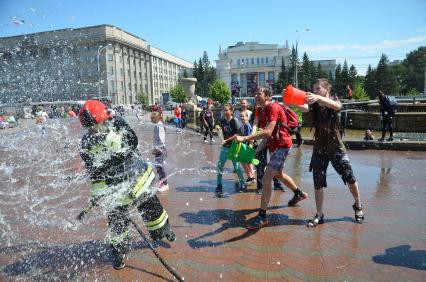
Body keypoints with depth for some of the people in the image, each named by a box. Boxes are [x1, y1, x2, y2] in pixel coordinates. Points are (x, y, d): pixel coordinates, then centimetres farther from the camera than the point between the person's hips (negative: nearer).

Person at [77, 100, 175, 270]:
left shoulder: (117, 124, -15)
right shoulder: (87, 145, -12)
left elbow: (132, 141, -21)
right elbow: (95, 173, -8)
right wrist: (98, 193, -14)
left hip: (136, 175, 0)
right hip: (114, 186, 0)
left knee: (150, 204, 14)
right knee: (116, 217, 4)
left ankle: (162, 230, 41)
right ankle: (119, 250, 28)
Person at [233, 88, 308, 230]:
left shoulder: (273, 107, -19)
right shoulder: (264, 111, 10)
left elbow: (268, 132, -30)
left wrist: (244, 138, -34)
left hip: (282, 145, -11)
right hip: (275, 145, 11)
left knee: (267, 178, -16)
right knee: (278, 174, 28)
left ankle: (262, 216, -10)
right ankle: (299, 194, 52)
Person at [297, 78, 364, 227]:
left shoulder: (334, 100, -4)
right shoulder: (313, 104, 0)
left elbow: (336, 106, -30)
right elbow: (303, 108, -24)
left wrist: (319, 98, -46)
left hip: (336, 147, -1)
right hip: (319, 149, 2)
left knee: (350, 178, 7)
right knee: (318, 183, 2)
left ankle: (358, 206, 34)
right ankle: (319, 215, 16)